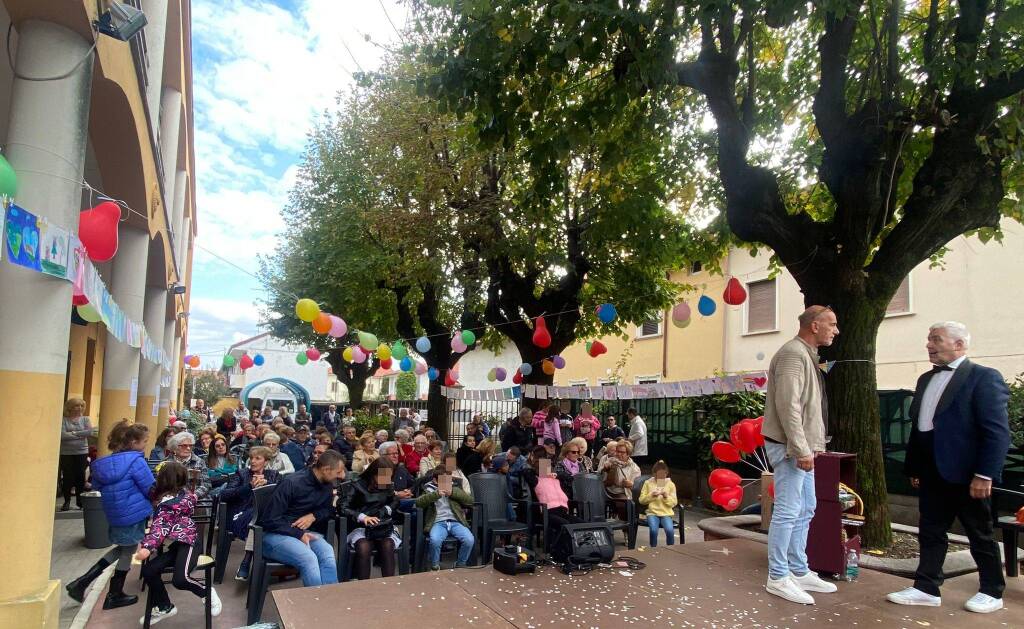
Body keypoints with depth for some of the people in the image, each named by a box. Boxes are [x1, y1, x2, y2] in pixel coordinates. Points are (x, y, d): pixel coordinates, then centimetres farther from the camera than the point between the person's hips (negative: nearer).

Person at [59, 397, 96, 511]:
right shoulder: (63, 420, 0)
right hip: (66, 453, -1)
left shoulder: (85, 419, 7)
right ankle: (67, 501, 16)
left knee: (80, 477, 1)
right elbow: (62, 435, -13)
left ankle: (80, 501, 12)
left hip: (82, 452, 1)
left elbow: (91, 432, -8)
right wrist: (81, 435, -18)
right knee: (67, 477, 1)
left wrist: (73, 433, -20)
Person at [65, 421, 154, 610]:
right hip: (135, 515, -7)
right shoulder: (135, 461, -19)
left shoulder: (103, 463, 4)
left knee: (122, 549, 23)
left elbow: (98, 487, 15)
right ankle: (114, 596, 22)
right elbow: (151, 490, -16)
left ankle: (80, 583, 18)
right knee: (127, 552, 10)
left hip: (114, 515, 7)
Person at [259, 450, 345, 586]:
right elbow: (270, 520, -17)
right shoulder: (292, 483, -18)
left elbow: (328, 509, 16)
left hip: (302, 532, 5)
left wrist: (313, 516, -7)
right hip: (275, 534, -5)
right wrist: (299, 534, -24)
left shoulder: (327, 485, 2)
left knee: (328, 553, -29)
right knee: (309, 558, -35)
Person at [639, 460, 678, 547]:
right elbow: (641, 500, 5)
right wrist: (651, 495, -11)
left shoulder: (671, 484, 7)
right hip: (652, 512, 0)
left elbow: (674, 503, 5)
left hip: (666, 513, 1)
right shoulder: (648, 483, 6)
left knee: (670, 530, -28)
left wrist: (666, 497, -13)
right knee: (653, 530, -29)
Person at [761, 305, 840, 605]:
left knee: (805, 510, 16)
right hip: (789, 447, -11)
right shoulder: (793, 353, -15)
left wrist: (812, 445, 16)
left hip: (802, 447, 11)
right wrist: (801, 449, -23)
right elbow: (787, 406, -23)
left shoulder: (807, 355, 17)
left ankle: (799, 571, 26)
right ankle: (778, 578, 4)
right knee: (787, 512, -5)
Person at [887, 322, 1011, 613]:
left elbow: (997, 431, -14)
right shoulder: (925, 380, 13)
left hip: (966, 473, -6)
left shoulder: (983, 377, -9)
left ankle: (991, 592, 26)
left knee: (980, 534, 10)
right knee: (930, 532, 11)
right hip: (932, 474, 7)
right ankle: (926, 588, 19)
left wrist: (985, 475, -19)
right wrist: (914, 468, 13)